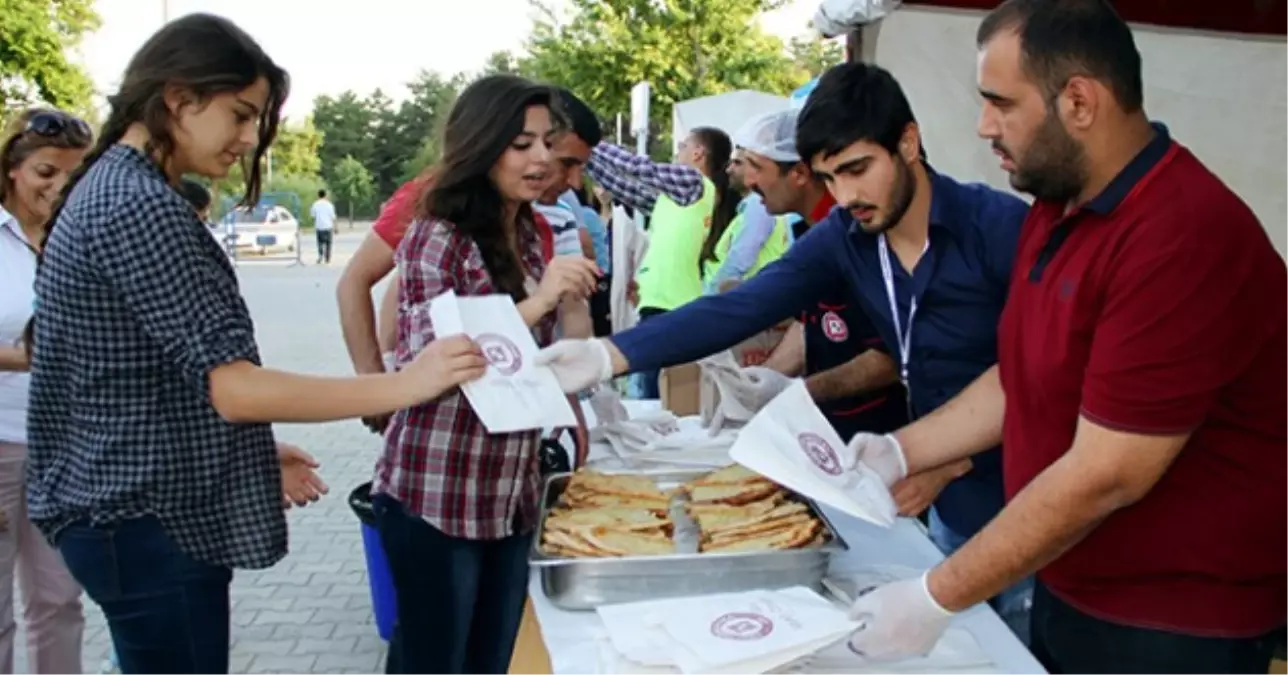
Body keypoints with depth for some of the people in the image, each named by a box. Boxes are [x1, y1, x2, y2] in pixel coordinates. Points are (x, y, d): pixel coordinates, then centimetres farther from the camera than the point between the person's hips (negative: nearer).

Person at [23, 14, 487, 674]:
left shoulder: (108, 187, 11)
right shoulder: (139, 204, -21)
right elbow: (229, 386, -25)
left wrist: (252, 452, 14)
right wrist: (404, 384, -24)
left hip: (134, 508, 10)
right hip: (147, 522, -10)